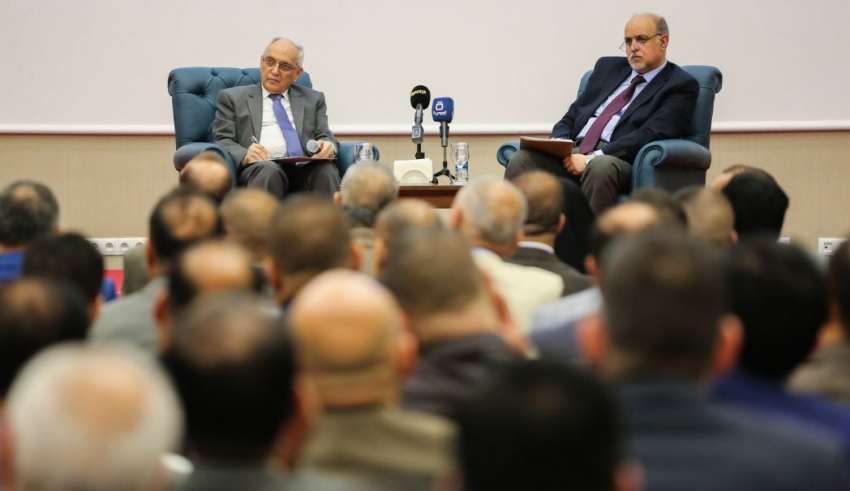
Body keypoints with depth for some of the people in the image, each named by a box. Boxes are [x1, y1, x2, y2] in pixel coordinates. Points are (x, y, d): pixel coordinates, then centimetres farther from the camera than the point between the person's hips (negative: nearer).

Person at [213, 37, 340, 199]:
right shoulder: (233, 98, 18)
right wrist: (245, 155, -14)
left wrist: (329, 146, -8)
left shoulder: (313, 99, 26)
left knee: (326, 168, -34)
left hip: (305, 168, 2)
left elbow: (325, 136, 19)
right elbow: (223, 141, 9)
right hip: (260, 167, -2)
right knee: (268, 170, -39)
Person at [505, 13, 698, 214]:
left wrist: (593, 158, -18)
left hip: (621, 161, -5)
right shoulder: (608, 67, 25)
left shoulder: (681, 85, 5)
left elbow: (651, 135, -10)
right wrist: (558, 143, -1)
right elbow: (570, 118, 23)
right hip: (574, 152, 5)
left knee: (599, 168, -40)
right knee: (521, 160, -24)